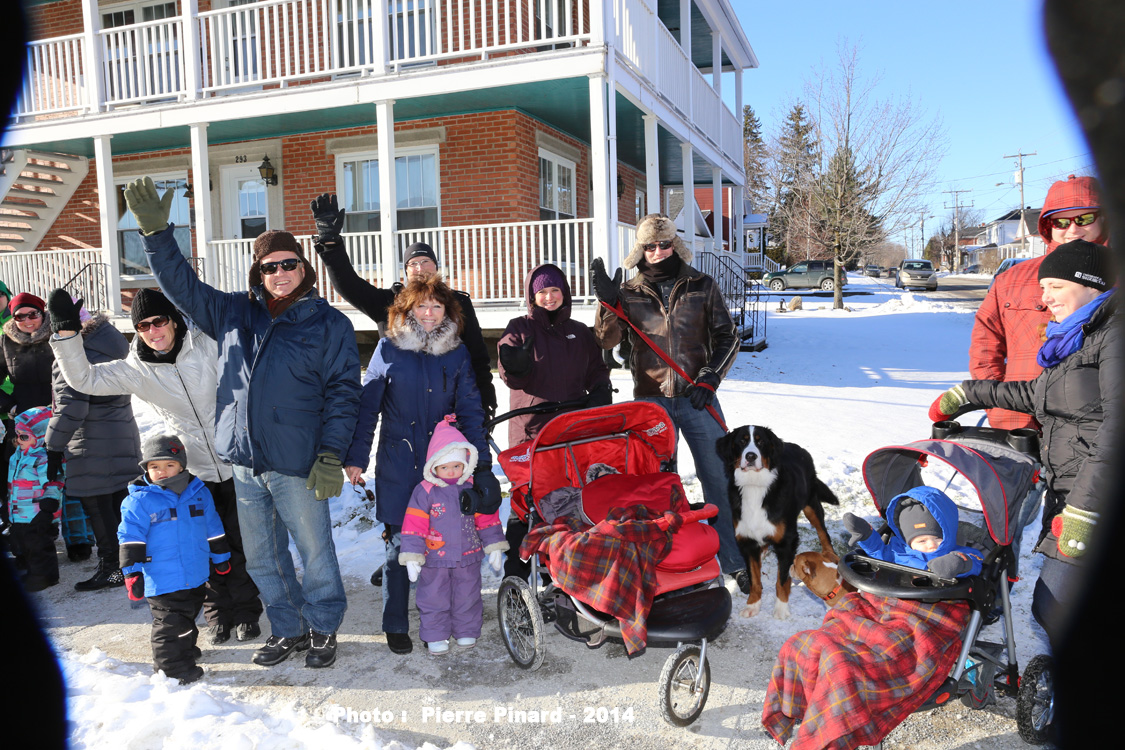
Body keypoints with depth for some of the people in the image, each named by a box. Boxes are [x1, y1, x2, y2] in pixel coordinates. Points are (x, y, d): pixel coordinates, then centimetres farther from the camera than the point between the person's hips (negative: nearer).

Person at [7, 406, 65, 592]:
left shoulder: (43, 459, -19)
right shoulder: (18, 455, 11)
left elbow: (53, 486, -19)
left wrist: (47, 510, -21)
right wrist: (8, 506, 26)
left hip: (37, 516, -10)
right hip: (18, 516, 10)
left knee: (39, 547, 1)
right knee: (24, 547, 19)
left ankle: (44, 575, 13)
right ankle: (32, 573, 33)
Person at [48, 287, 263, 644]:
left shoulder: (208, 344, -9)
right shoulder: (135, 369, -4)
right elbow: (83, 378, -8)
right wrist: (66, 330, -17)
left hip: (236, 464, -2)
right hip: (195, 473, 2)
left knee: (242, 544, 7)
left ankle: (247, 612, 25)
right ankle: (219, 615, 29)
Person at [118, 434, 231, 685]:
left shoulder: (199, 493, 2)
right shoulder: (140, 500, -10)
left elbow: (213, 528, 13)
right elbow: (131, 537, -10)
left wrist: (220, 557, 19)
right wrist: (132, 571, -15)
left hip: (196, 576, 5)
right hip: (161, 579, -5)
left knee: (188, 617, 22)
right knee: (169, 623, 1)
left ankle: (185, 648, 41)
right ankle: (172, 664, 13)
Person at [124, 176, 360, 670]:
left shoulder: (329, 324, -3)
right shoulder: (235, 313, 11)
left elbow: (342, 392, -6)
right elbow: (183, 287, 17)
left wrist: (331, 456, -12)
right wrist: (156, 232, 7)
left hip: (297, 465, -5)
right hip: (244, 462, 5)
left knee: (315, 552, 5)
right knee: (262, 557, 15)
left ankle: (323, 629, 25)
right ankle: (288, 629, 32)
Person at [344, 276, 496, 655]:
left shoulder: (457, 352, 6)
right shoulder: (389, 349, 1)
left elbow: (470, 410, 6)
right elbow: (367, 406, 3)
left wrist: (481, 464, 0)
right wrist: (356, 457, -2)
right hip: (397, 463, -1)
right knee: (400, 544, 2)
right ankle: (396, 626, 18)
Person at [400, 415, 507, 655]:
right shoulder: (425, 492, -11)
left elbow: (487, 518, 5)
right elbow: (414, 526, -10)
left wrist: (494, 546, 6)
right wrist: (412, 557, -12)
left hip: (468, 556, 2)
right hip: (435, 559, -2)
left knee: (467, 597, 14)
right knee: (434, 598, 8)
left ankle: (467, 631, 30)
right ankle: (436, 636, 23)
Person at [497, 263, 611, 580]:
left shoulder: (579, 332, 15)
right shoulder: (520, 328, 4)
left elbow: (597, 372, 20)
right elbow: (513, 378, -7)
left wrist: (600, 394, 1)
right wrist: (516, 366, -29)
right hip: (530, 430, -3)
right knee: (526, 503, -3)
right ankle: (515, 576, 9)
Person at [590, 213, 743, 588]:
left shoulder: (702, 286, 6)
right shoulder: (629, 293, 7)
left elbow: (726, 338, 8)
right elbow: (606, 339, -2)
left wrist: (708, 378, -5)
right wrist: (607, 300, -18)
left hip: (697, 397, 0)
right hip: (651, 401, 1)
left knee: (718, 479, 1)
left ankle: (734, 561, 14)